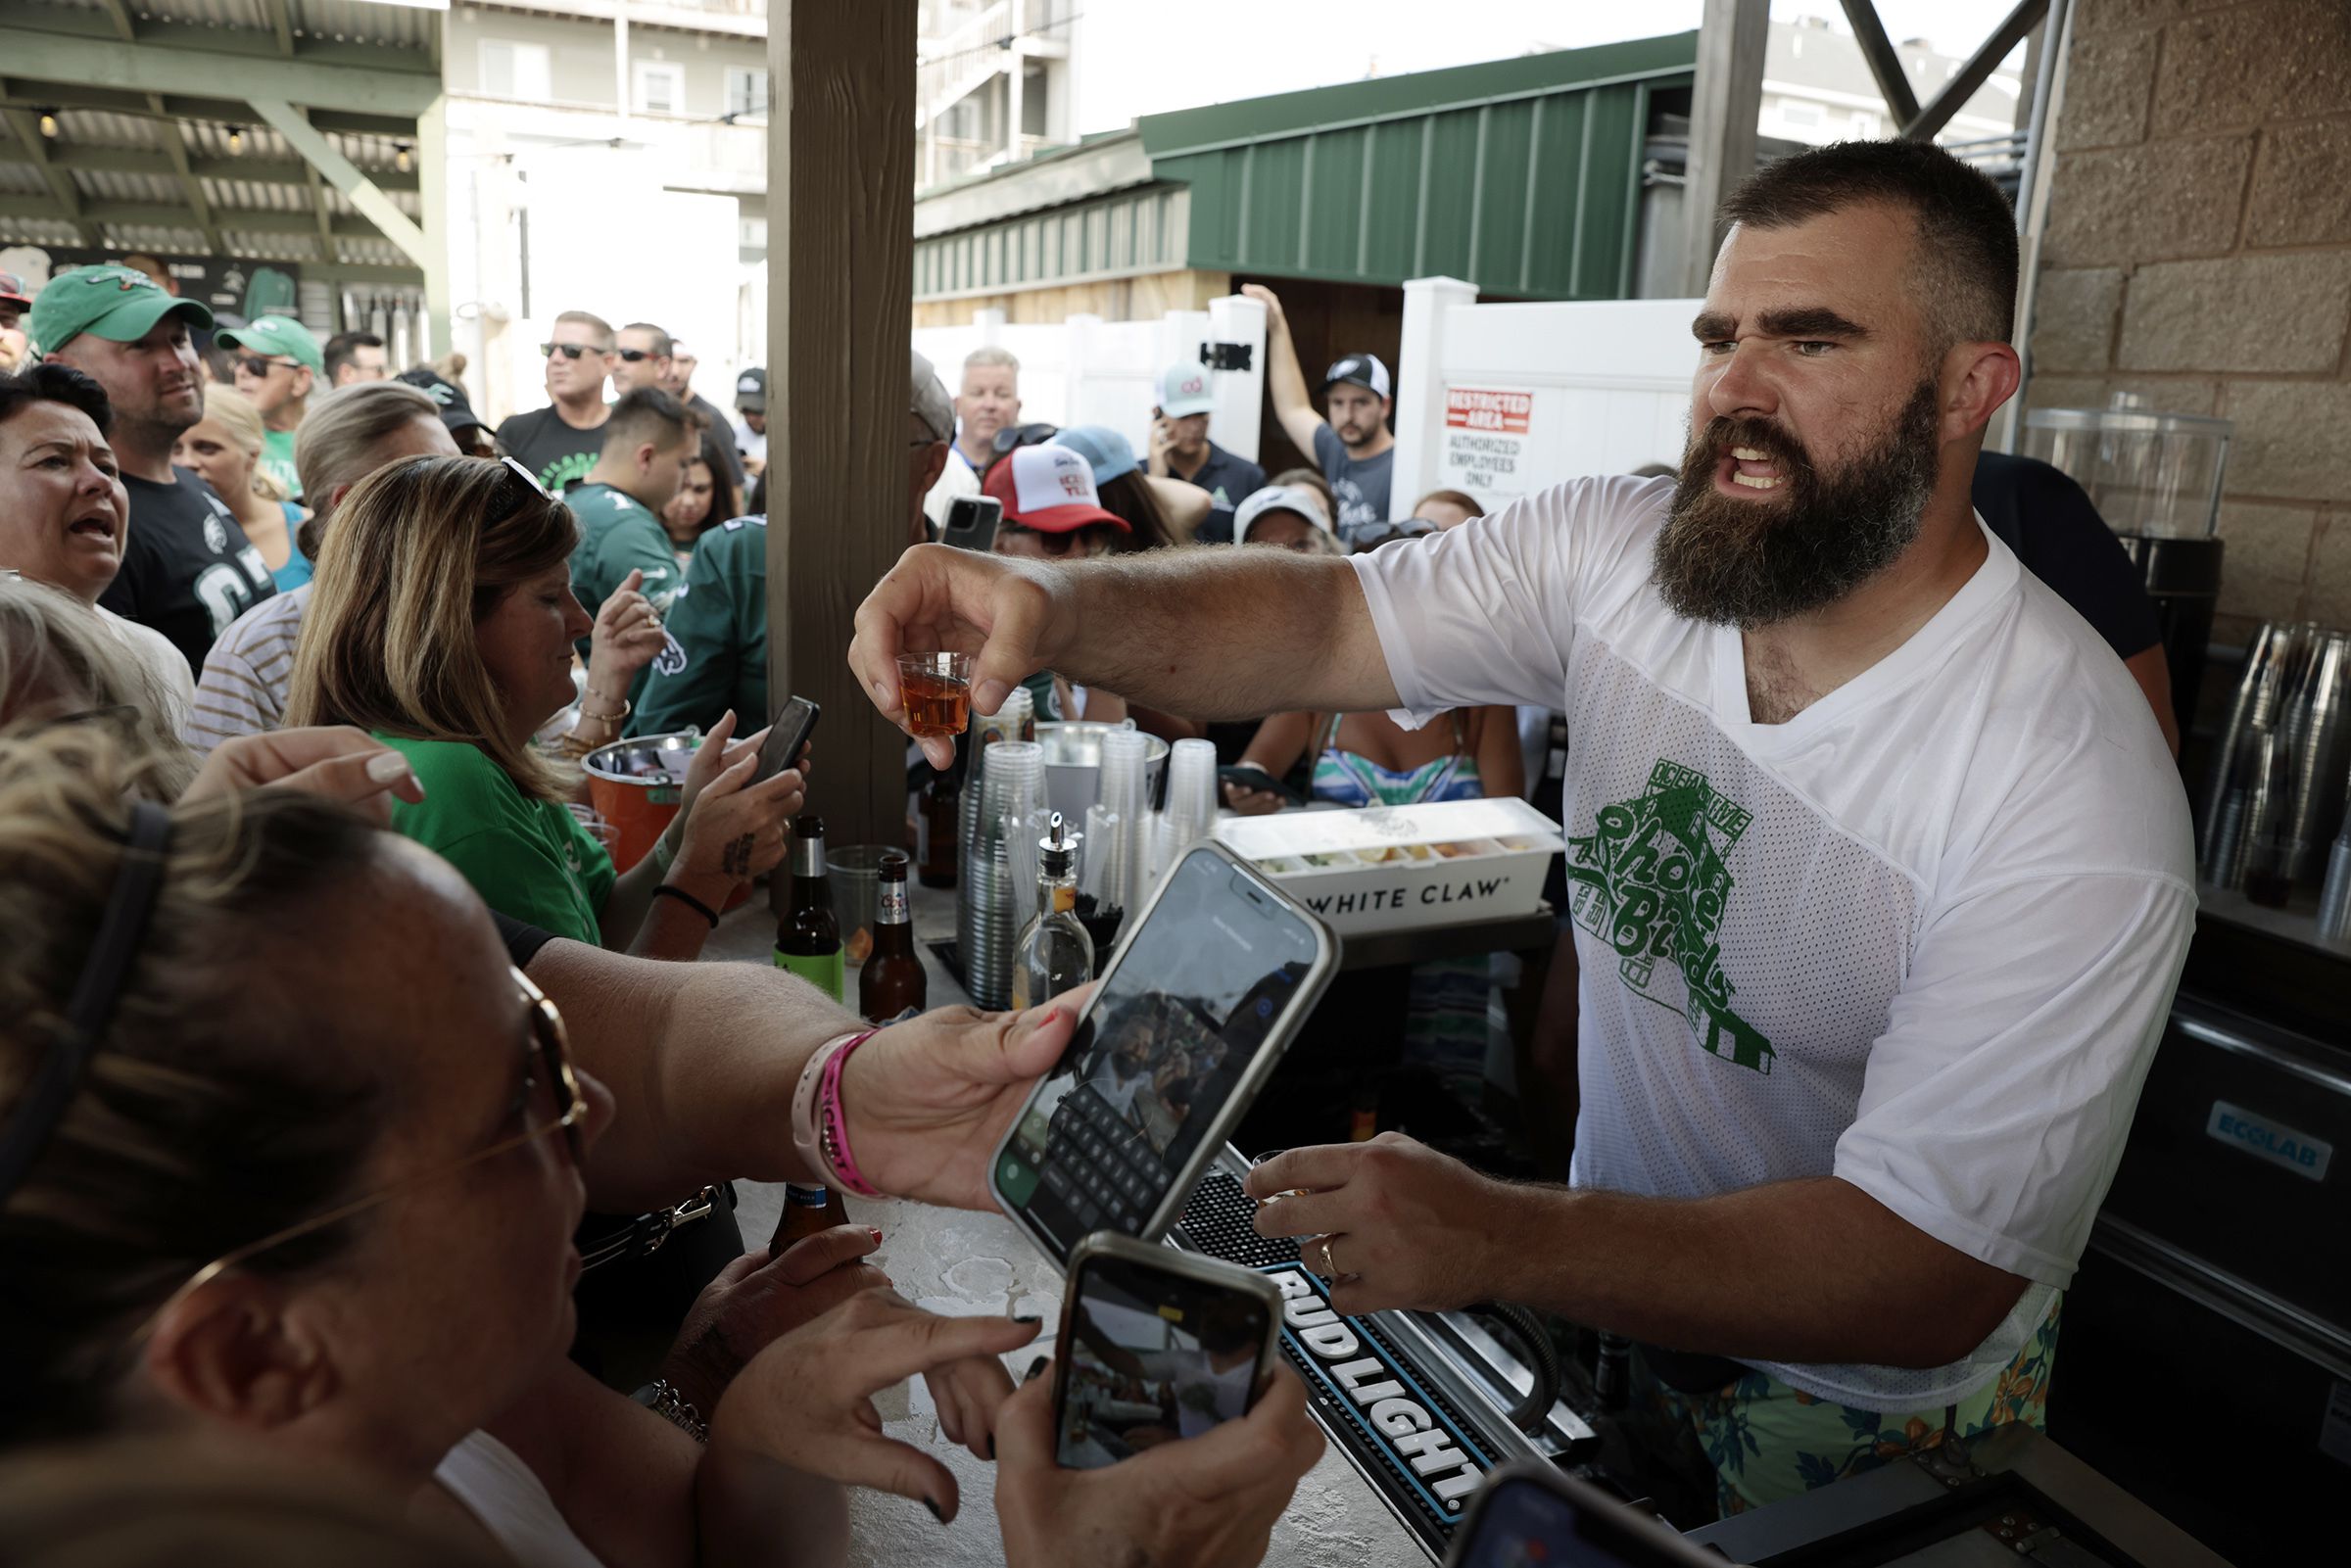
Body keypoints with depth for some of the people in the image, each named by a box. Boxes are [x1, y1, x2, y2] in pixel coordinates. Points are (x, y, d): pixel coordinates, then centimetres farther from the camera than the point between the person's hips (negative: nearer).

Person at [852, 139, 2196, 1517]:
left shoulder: (2075, 797, -28)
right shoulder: (1611, 553, -13)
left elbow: (1933, 1277, -29)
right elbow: (1324, 620, -16)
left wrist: (1498, 1241, -40)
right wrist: (1058, 605, -37)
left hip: (1866, 1409, -3)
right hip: (1617, 1289, 4)